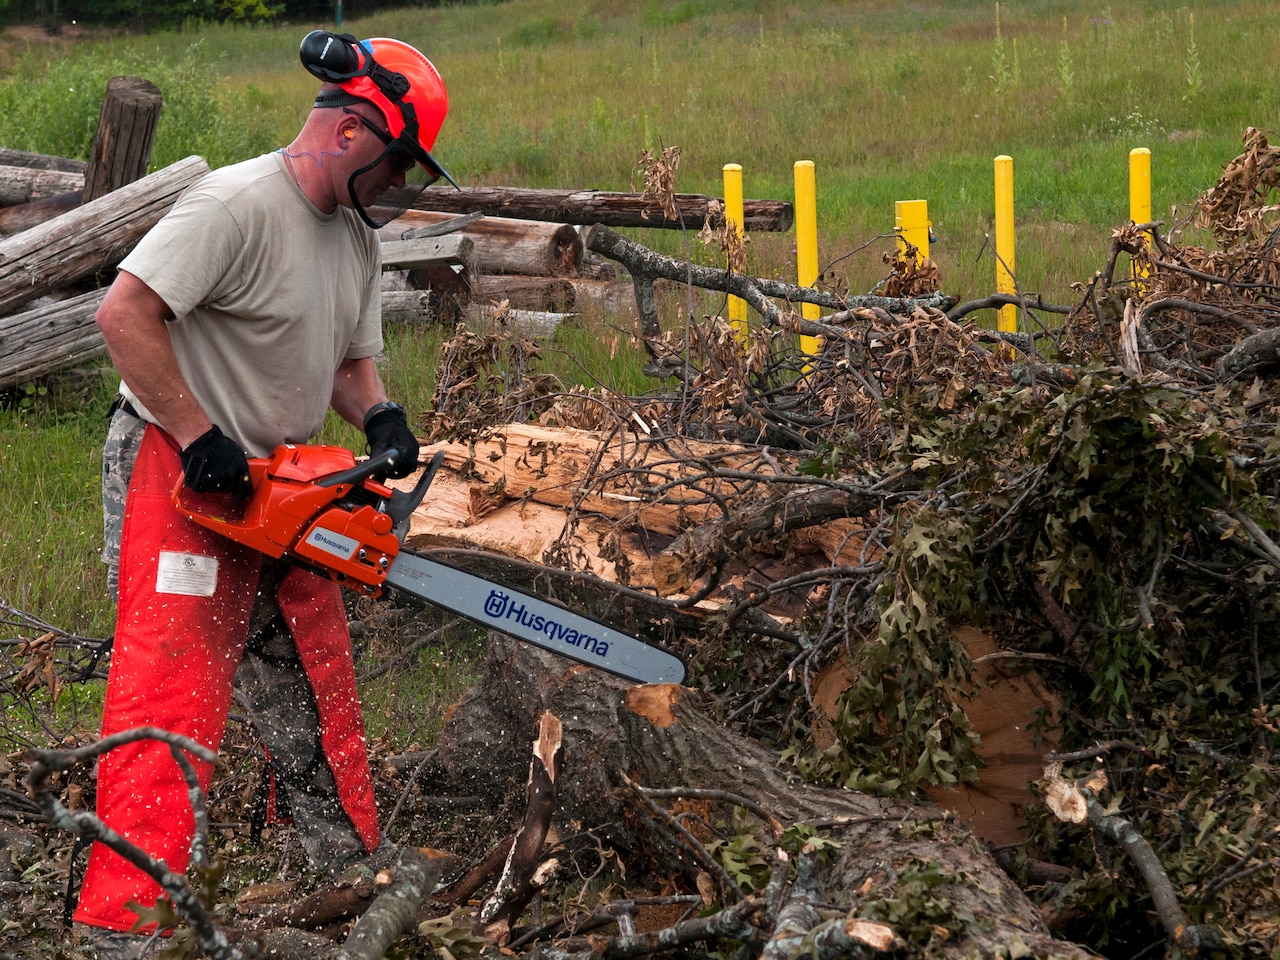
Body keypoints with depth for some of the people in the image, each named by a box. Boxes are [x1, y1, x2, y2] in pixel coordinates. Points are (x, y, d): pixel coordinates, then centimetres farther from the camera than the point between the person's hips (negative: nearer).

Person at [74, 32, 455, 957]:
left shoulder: (358, 235, 9)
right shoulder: (240, 205, -20)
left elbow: (351, 359, 18)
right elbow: (126, 312, -26)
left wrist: (379, 416, -4)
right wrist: (200, 439, -24)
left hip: (276, 488, 9)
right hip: (178, 478, -9)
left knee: (314, 691, 16)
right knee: (173, 698, -14)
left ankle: (356, 874, 30)